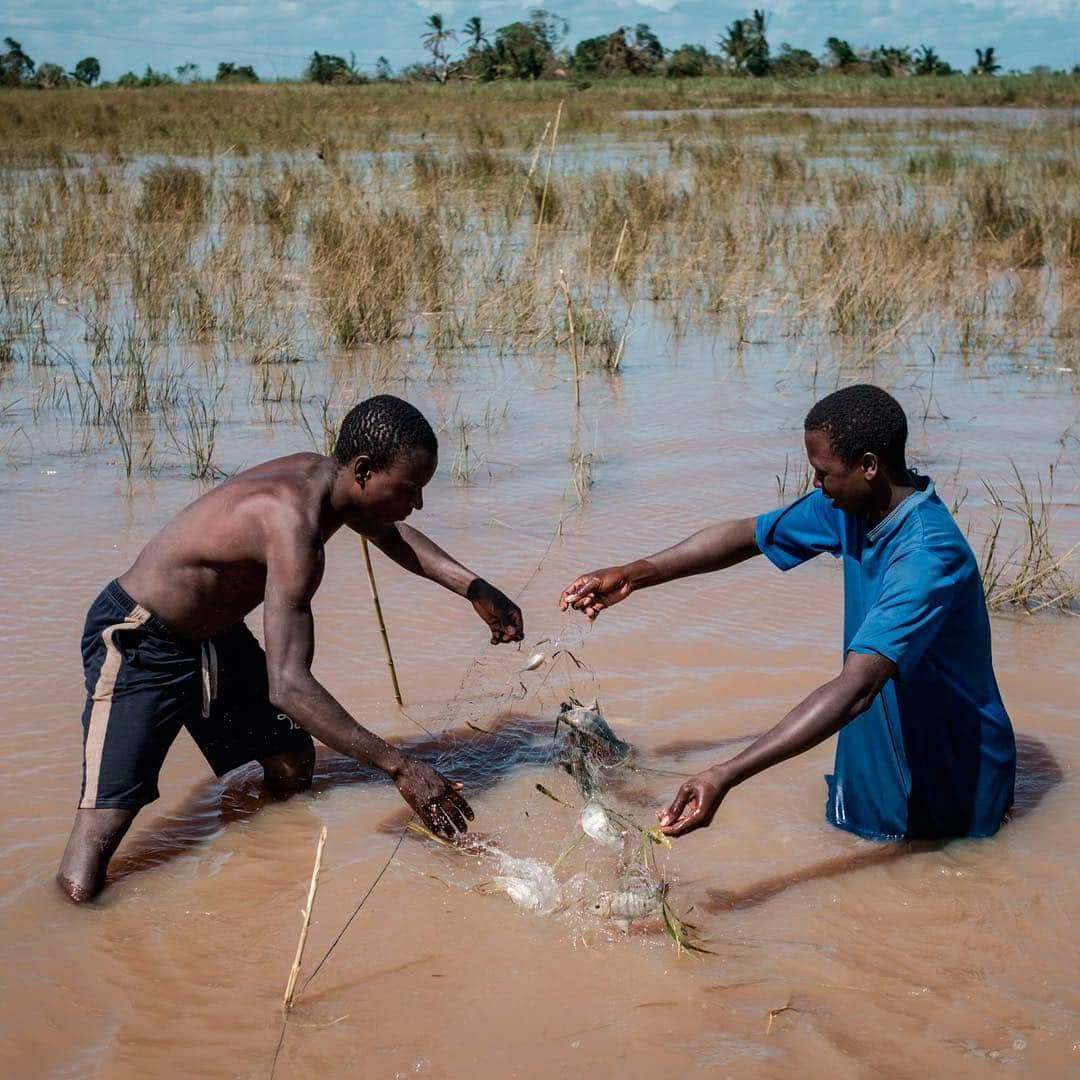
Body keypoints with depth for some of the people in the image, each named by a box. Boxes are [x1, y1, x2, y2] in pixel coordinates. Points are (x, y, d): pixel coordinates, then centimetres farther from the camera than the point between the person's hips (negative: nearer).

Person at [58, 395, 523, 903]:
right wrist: (399, 767, -39)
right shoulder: (294, 523, -34)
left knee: (293, 773, 10)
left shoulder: (323, 476, -6)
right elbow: (288, 685, -40)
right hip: (137, 644, -9)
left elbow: (392, 535, 19)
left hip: (216, 634, 9)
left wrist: (473, 588, 8)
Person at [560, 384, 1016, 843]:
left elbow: (855, 689, -44)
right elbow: (747, 535, 5)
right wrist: (634, 575, -6)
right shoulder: (851, 507, -8)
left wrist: (725, 776, -50)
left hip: (952, 783, -8)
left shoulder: (929, 555, -35)